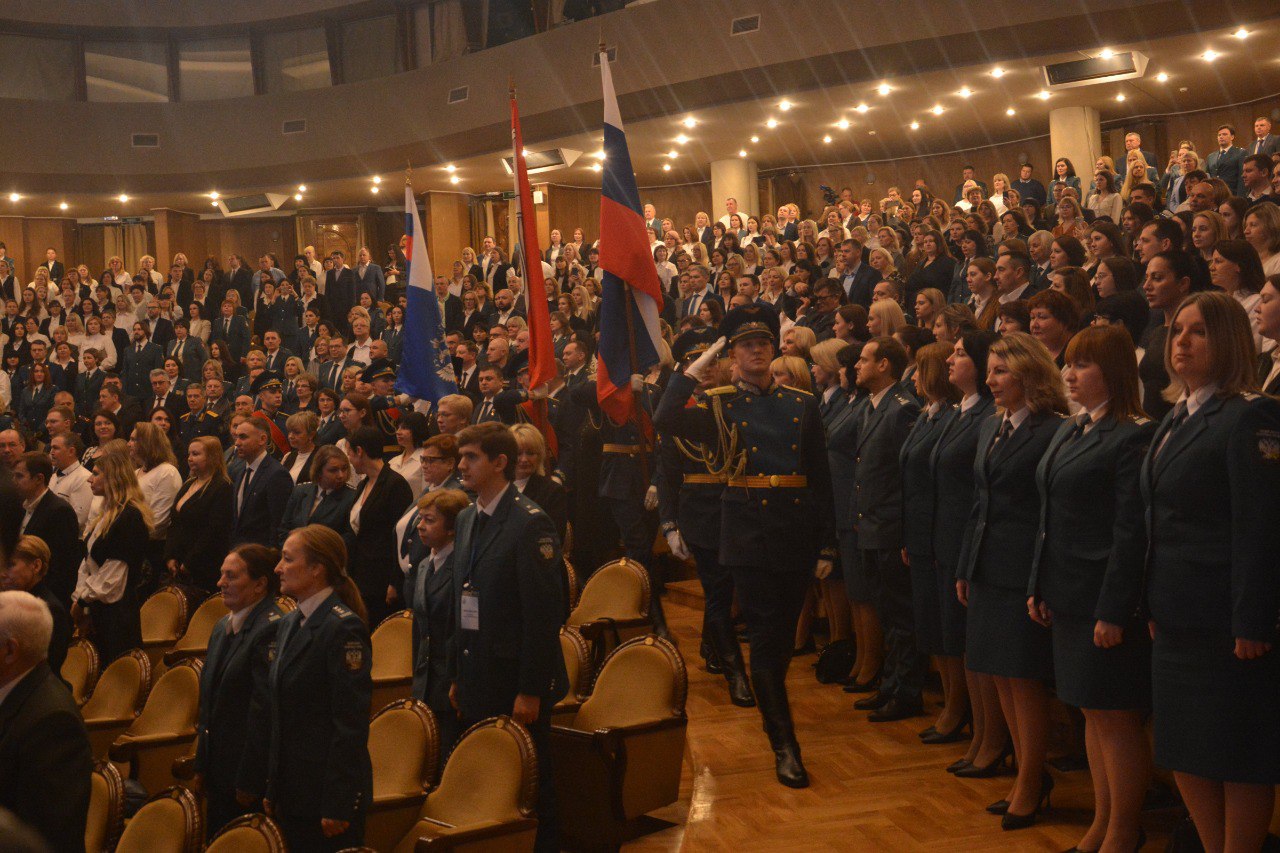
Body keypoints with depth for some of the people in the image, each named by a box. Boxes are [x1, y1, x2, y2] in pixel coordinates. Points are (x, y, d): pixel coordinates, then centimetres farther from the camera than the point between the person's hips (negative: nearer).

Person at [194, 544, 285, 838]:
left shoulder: (271, 630, -19)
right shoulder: (223, 627, 12)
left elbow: (264, 711, -20)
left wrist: (249, 781, -18)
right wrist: (202, 764, 17)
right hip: (218, 774, 9)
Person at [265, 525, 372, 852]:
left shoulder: (344, 628, -15)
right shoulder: (288, 624, 12)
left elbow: (351, 725, -18)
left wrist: (338, 805, -18)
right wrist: (272, 790, 14)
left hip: (326, 794, -8)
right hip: (291, 794, 8)